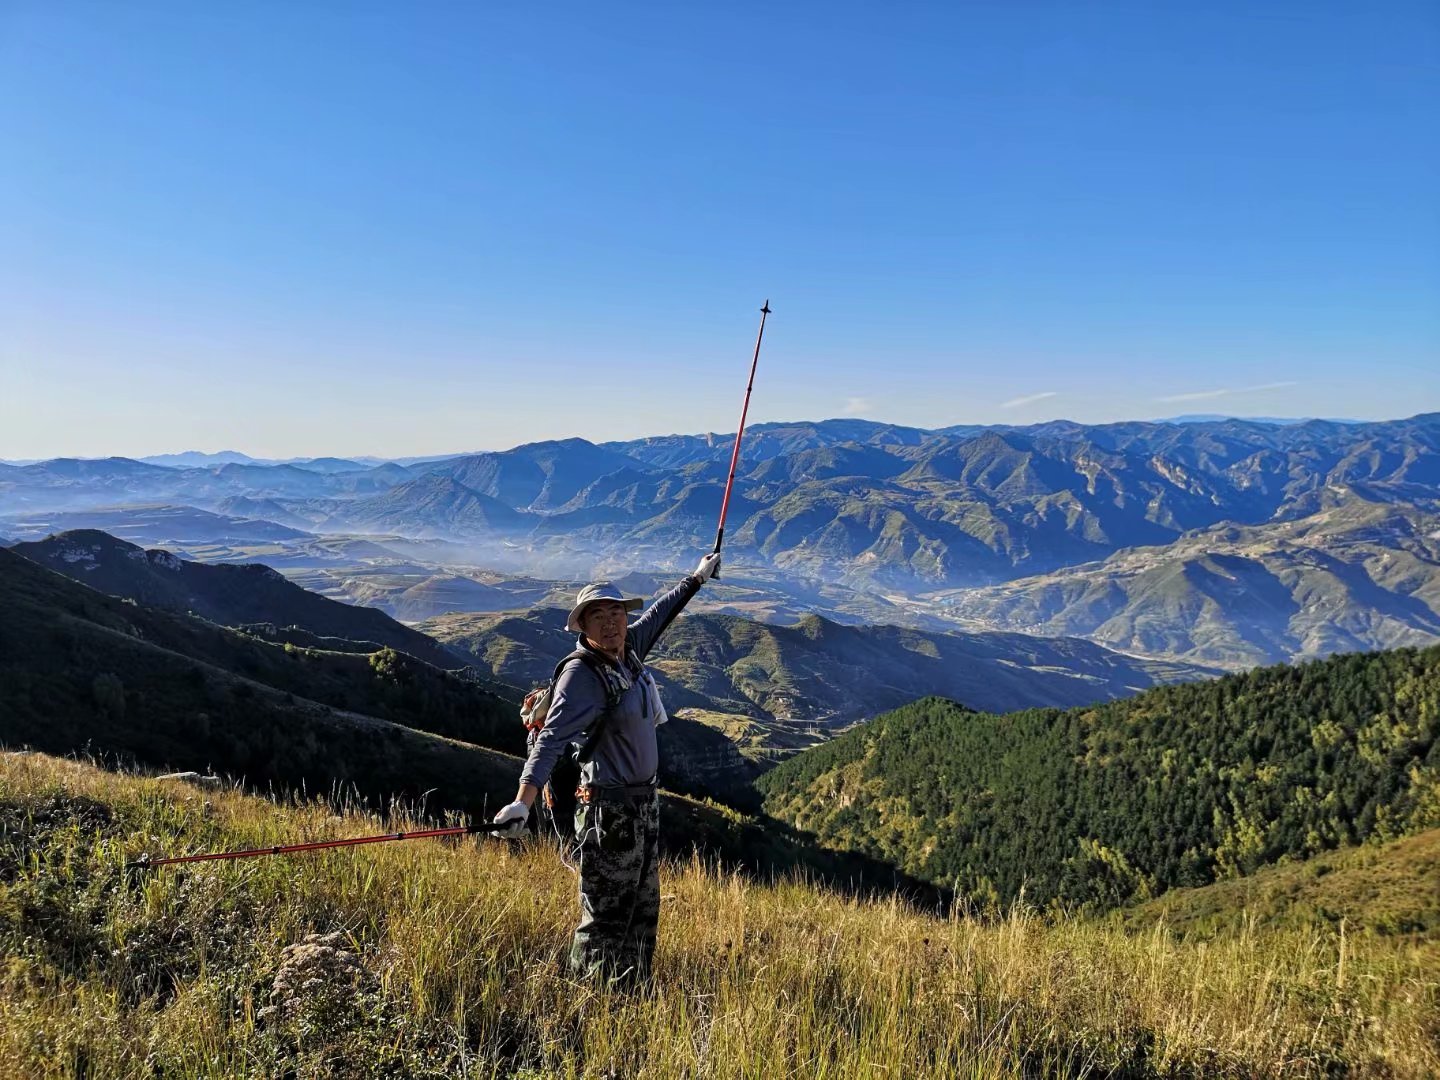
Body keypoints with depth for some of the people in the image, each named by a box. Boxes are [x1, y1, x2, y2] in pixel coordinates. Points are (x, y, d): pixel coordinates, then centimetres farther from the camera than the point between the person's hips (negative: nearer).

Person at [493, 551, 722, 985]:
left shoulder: (628, 651, 0)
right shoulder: (582, 675, -22)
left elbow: (659, 614, 19)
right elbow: (552, 738, -32)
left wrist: (697, 578, 31)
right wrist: (523, 801, -44)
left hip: (644, 802, 9)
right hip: (609, 809, -9)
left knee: (643, 908, 21)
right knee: (606, 915, -1)